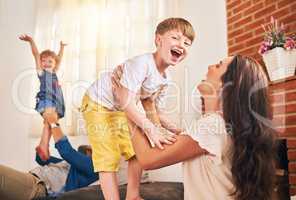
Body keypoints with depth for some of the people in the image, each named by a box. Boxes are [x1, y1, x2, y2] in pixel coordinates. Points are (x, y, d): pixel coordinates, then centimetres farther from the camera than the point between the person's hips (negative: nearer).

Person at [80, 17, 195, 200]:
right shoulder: (142, 63, -32)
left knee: (137, 151, 10)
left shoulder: (164, 79, -5)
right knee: (108, 158, -9)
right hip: (97, 105, -8)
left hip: (120, 111, 8)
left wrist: (171, 127, -8)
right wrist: (151, 129, -42)